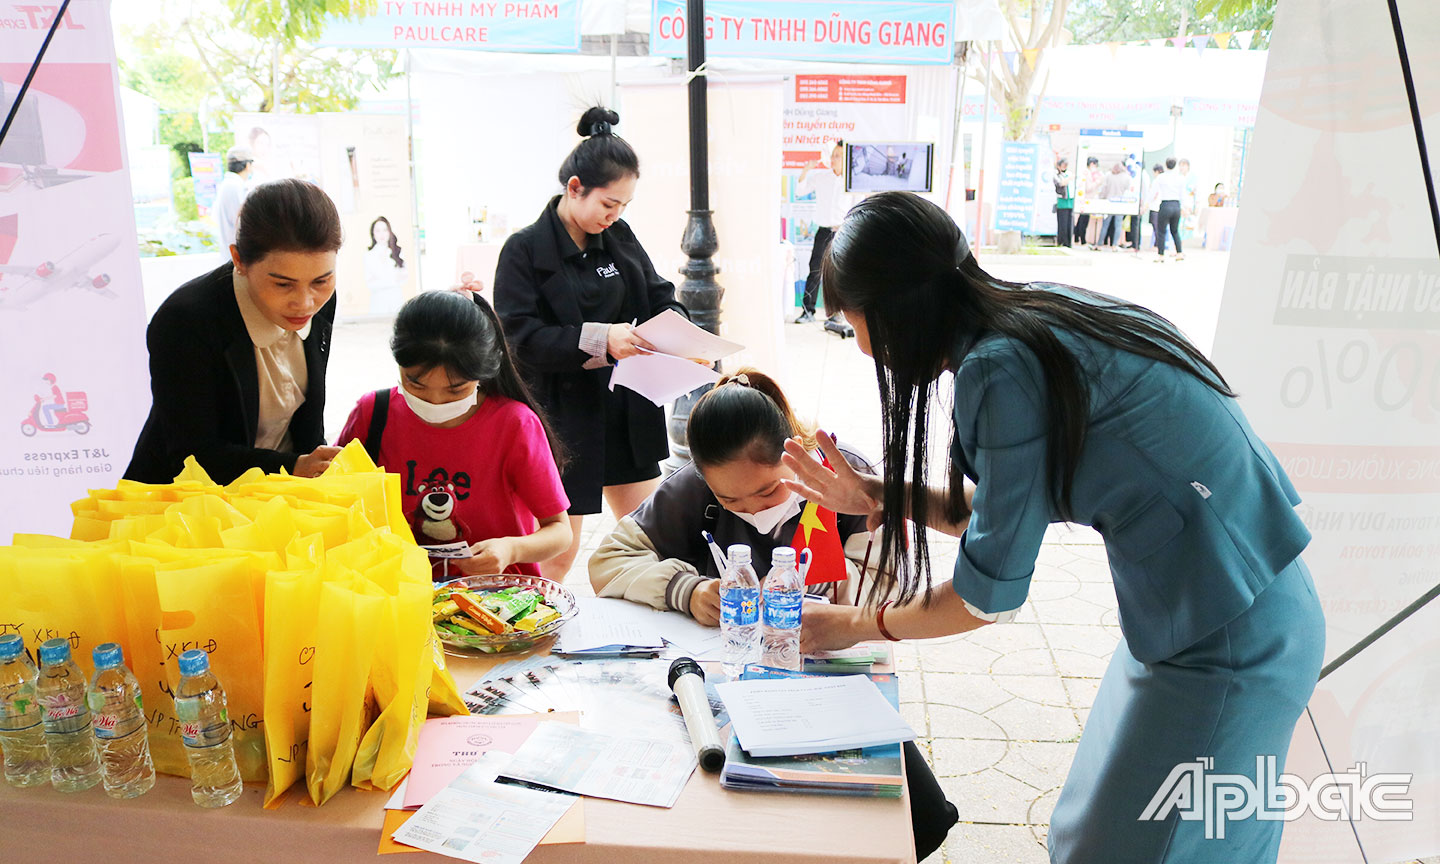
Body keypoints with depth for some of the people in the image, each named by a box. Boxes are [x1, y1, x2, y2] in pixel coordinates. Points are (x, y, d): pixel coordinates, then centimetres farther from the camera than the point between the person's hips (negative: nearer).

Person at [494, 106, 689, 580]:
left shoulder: (620, 237, 7)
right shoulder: (524, 250, -10)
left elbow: (659, 296, 11)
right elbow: (518, 336, -18)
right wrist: (597, 339, -28)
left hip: (626, 410, 6)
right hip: (561, 413, -6)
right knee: (558, 551, 3)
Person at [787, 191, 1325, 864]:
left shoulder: (1001, 369, -24)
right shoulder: (1038, 312, 3)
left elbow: (989, 599, -14)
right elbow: (1012, 506, 13)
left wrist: (856, 624, 0)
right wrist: (875, 497, 11)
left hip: (1224, 649, -9)